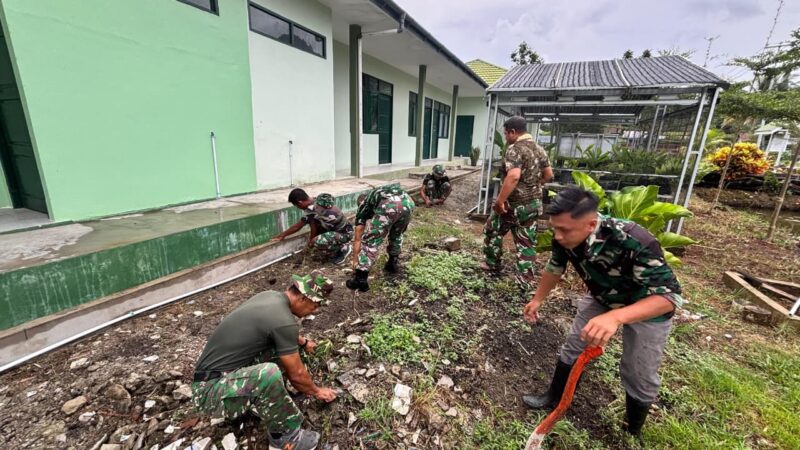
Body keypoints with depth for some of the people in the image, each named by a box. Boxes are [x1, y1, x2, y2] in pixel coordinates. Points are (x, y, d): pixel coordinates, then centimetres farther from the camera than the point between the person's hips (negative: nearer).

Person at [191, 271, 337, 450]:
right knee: (269, 373, -35)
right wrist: (317, 392, 7)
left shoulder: (271, 295, 1)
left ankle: (258, 401, 14)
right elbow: (296, 375, -12)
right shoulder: (283, 320, -26)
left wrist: (303, 341, 41)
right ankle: (284, 434, -7)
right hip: (210, 391, -9)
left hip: (218, 372, 9)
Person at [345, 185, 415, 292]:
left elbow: (357, 239, 30)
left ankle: (360, 279, 10)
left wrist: (355, 260, 39)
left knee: (370, 241, 9)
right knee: (397, 234, 33)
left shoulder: (364, 205, 30)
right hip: (408, 202, 6)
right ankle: (393, 264, 43)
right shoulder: (378, 193, 45)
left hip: (388, 206, -5)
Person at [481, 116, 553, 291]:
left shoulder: (514, 149, -16)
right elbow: (548, 175, 16)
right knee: (527, 241, 10)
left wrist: (500, 200, -29)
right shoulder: (539, 149, 10)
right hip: (533, 203, 7)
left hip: (513, 203, -7)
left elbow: (513, 176, -31)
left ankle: (492, 264, 30)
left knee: (492, 231, 16)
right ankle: (526, 281, 14)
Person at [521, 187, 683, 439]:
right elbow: (555, 267, -5)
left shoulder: (635, 242, -43)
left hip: (648, 308, -4)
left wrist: (616, 317, -56)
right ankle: (554, 399, 33)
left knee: (639, 377, 6)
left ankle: (632, 433, 34)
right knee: (573, 348, 10)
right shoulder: (566, 236, -25)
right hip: (602, 298, 5)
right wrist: (537, 300, 3)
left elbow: (670, 296, -40)